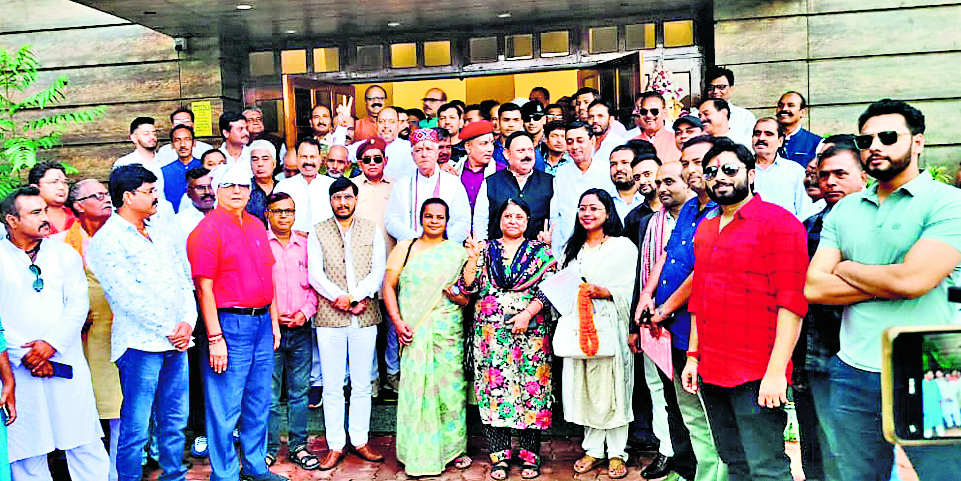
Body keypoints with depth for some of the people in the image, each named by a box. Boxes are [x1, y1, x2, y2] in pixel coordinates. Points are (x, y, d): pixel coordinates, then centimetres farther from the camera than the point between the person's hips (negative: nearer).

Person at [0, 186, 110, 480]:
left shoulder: (65, 254, 9)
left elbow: (78, 304, 1)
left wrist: (51, 342, -12)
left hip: (66, 363, 2)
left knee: (85, 442, 4)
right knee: (27, 451, 4)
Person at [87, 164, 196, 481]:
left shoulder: (163, 235, 16)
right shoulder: (107, 240, -6)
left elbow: (184, 281, 14)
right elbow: (127, 297, -13)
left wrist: (187, 322, -2)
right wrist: (167, 330, -11)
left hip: (176, 342, 7)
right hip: (140, 344, -7)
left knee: (175, 420, 14)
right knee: (135, 428, -1)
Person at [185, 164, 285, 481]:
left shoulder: (257, 226, 13)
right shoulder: (208, 229, -9)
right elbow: (204, 288, -13)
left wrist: (274, 320, 15)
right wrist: (215, 338, -15)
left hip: (262, 321, 7)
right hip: (230, 324, -7)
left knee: (260, 400, 16)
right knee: (226, 406, 2)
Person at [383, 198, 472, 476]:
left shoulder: (457, 252, 9)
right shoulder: (405, 248, 9)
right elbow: (388, 286, 3)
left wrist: (456, 294, -14)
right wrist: (397, 321, -7)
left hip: (448, 330, 1)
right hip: (414, 331, 0)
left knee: (450, 386, 1)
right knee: (415, 387, -1)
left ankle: (453, 448, 18)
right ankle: (419, 455, 11)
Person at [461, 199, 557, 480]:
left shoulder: (541, 252, 8)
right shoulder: (486, 250, 12)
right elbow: (469, 287, 5)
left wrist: (528, 313, -11)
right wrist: (473, 257, -6)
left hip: (531, 333, -1)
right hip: (490, 334, 1)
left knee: (530, 389, -1)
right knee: (493, 390, 0)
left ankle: (530, 455, 11)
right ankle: (499, 456, 10)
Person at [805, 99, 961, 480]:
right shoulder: (844, 210, 9)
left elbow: (912, 279, -19)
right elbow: (814, 287, 0)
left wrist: (845, 268, -3)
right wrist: (889, 283, -10)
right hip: (853, 376, 5)